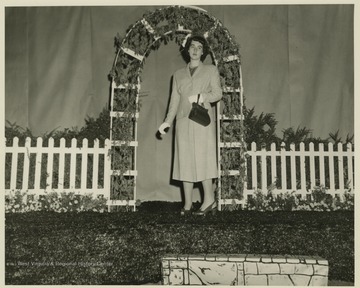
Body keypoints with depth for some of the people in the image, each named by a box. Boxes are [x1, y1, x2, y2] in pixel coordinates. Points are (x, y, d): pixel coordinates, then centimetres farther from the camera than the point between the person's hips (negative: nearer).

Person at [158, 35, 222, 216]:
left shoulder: (211, 70, 14)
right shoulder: (179, 74, 20)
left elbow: (218, 93, 2)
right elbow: (174, 100, 15)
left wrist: (201, 96, -16)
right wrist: (168, 121, 4)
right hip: (184, 120, 3)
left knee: (202, 157, -11)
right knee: (185, 160, -2)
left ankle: (209, 199, -8)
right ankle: (187, 204, 0)